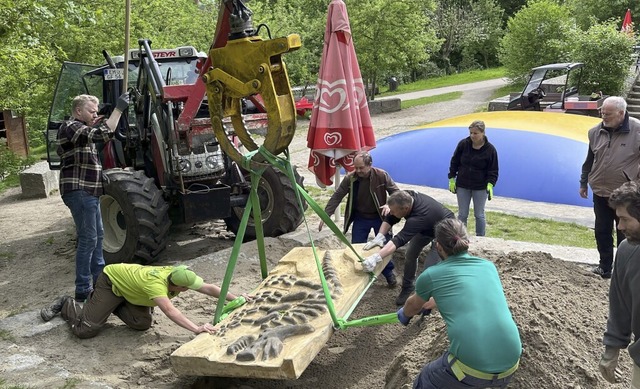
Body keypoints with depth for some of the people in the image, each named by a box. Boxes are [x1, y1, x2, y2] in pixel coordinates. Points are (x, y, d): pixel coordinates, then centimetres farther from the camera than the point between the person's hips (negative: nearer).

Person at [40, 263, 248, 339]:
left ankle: (115, 306, 18)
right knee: (86, 329, -12)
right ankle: (66, 304, 18)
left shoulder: (180, 275, -21)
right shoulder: (156, 284, -42)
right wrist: (197, 329, -63)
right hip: (112, 280, -7)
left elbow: (209, 288, -17)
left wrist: (235, 298, -24)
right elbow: (170, 311, -56)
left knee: (143, 324, -8)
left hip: (129, 282, 7)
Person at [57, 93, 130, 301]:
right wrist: (119, 109, -28)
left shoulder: (80, 130, 18)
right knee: (88, 239, -9)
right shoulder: (71, 127, -14)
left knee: (97, 235, 18)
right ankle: (83, 290, -2)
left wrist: (94, 126, 12)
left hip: (88, 191, 11)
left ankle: (99, 278, 30)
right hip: (79, 191, -11)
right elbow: (102, 135, -29)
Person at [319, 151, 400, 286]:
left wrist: (389, 205, -32)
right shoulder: (350, 179, -14)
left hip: (379, 217, -1)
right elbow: (337, 197, -10)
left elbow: (396, 192, -11)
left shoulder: (382, 176, -18)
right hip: (360, 218, 2)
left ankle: (389, 273, 30)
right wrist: (325, 215, -16)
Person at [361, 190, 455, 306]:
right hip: (426, 228, 7)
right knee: (410, 254, 6)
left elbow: (399, 240, -53)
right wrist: (379, 236, -30)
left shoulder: (419, 216, -45)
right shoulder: (406, 198, -25)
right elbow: (389, 219, -14)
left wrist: (376, 258, -62)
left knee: (430, 265, -15)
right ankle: (407, 287, 26)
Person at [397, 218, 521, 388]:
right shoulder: (489, 266, 14)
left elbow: (413, 305, 27)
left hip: (471, 367, -4)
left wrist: (404, 315, 50)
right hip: (510, 366, 4)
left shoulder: (431, 275, 4)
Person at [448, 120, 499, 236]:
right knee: (462, 214, 8)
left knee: (479, 215, 9)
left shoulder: (490, 149, -11)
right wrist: (451, 179, 0)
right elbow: (454, 162, 3)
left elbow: (493, 170, -6)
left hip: (480, 187, -1)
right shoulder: (463, 144, -7)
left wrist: (490, 184, -19)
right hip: (462, 186, 2)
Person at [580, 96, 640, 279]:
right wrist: (583, 183, 16)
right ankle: (605, 267, 27)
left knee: (624, 235, 10)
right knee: (602, 232, 12)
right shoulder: (596, 132, 0)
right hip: (600, 193, 4)